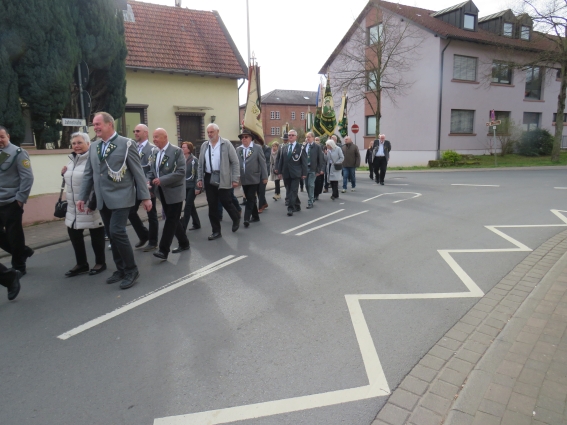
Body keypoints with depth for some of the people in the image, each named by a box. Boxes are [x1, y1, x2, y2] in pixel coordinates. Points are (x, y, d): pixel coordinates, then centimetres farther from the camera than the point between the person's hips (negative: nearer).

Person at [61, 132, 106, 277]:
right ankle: (81, 264, 29)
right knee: (74, 234, 15)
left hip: (92, 206, -9)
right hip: (74, 207, 9)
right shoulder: (72, 160, 14)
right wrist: (65, 174, 5)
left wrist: (93, 203, -24)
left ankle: (100, 263, 21)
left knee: (96, 236, 5)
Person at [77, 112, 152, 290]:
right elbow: (88, 174, 16)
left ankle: (131, 270, -1)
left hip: (121, 197, -6)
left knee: (117, 232, -15)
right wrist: (82, 197, 12)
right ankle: (121, 269, 22)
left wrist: (145, 197, -9)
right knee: (112, 235, 10)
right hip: (103, 200, 6)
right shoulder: (93, 147, 12)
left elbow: (138, 172, -7)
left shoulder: (126, 144, -5)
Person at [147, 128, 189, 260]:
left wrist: (162, 180, -23)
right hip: (162, 193, 7)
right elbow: (151, 171, 13)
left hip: (174, 192, -7)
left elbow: (181, 172, -19)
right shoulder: (155, 153, 10)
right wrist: (149, 181, -8)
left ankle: (164, 250, -3)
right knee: (173, 220, 13)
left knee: (171, 221, -4)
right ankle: (184, 243, 27)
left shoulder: (177, 151, -10)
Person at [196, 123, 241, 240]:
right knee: (212, 206, 5)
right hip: (209, 178, 4)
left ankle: (236, 218, 31)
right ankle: (216, 231, 16)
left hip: (222, 178, -4)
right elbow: (201, 164, 16)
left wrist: (235, 179, -10)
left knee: (225, 202, -1)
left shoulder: (226, 144, -3)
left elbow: (235, 162, -5)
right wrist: (199, 179, 8)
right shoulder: (204, 146, 11)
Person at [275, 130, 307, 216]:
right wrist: (280, 172, 7)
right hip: (286, 173, 5)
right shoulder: (284, 148, 13)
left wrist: (304, 173, -8)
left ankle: (291, 208, -6)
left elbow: (304, 161, -3)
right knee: (289, 191, 10)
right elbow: (281, 160, 13)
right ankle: (297, 205, 24)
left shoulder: (300, 147, 0)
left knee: (293, 191, -8)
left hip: (295, 173, -5)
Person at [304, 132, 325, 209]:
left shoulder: (317, 146, -4)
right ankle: (312, 198, 32)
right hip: (305, 168, 4)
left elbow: (321, 158, -4)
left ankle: (310, 202, 1)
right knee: (307, 185, 13)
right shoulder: (304, 146, 5)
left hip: (313, 168, -4)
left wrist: (321, 169, -8)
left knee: (311, 185, -6)